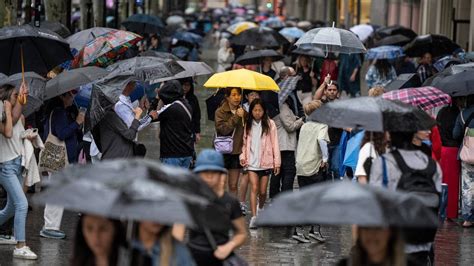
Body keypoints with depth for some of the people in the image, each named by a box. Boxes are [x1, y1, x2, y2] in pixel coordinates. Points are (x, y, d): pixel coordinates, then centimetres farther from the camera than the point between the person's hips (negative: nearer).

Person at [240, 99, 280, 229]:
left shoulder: (270, 124, 0)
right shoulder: (248, 125, 6)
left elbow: (274, 143, 1)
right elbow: (244, 142, 11)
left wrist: (277, 162, -1)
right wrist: (243, 156, -3)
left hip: (265, 162, 0)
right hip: (252, 162, 0)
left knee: (263, 191, 6)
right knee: (254, 188, -11)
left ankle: (260, 208, 35)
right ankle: (254, 217, -14)